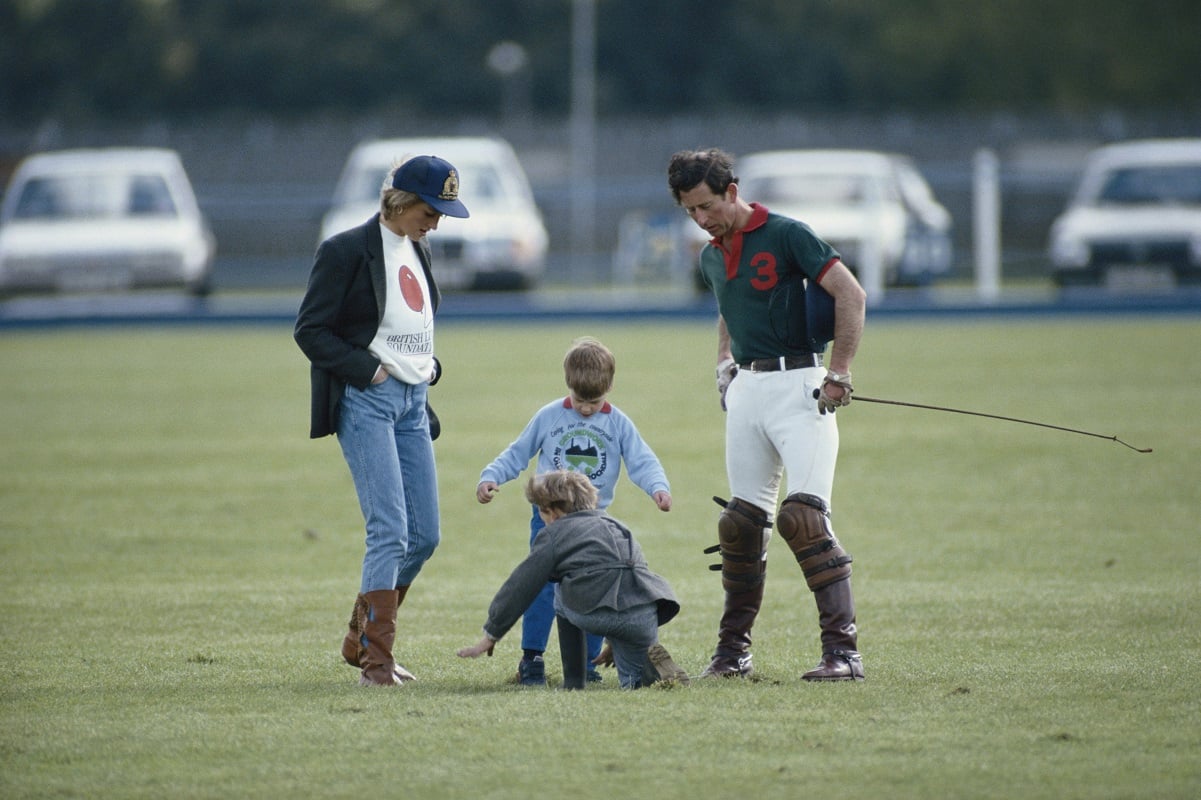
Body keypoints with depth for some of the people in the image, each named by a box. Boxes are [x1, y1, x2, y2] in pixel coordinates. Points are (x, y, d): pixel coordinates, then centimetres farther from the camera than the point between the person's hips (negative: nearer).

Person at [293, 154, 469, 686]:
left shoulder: (419, 249, 15)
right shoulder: (347, 251, -8)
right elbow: (310, 330, -9)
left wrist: (428, 366, 8)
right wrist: (367, 369, -16)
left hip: (413, 402, 8)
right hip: (365, 402, -8)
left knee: (424, 536, 6)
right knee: (389, 530, -15)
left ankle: (360, 641, 21)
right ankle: (375, 660, -11)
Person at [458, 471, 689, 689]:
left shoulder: (553, 535, 13)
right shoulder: (614, 525, 31)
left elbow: (519, 589, 17)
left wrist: (490, 636, 26)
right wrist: (614, 642, 50)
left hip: (601, 615, -5)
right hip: (647, 615, 5)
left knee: (563, 599, 28)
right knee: (634, 682, 24)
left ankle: (573, 680, 22)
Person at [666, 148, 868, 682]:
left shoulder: (785, 235, -9)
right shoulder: (711, 258, 14)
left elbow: (851, 295, -13)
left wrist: (838, 373, -15)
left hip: (798, 385, -7)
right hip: (745, 391, 7)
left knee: (802, 516, -17)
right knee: (740, 522, 7)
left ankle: (843, 650, -17)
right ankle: (733, 651, 16)